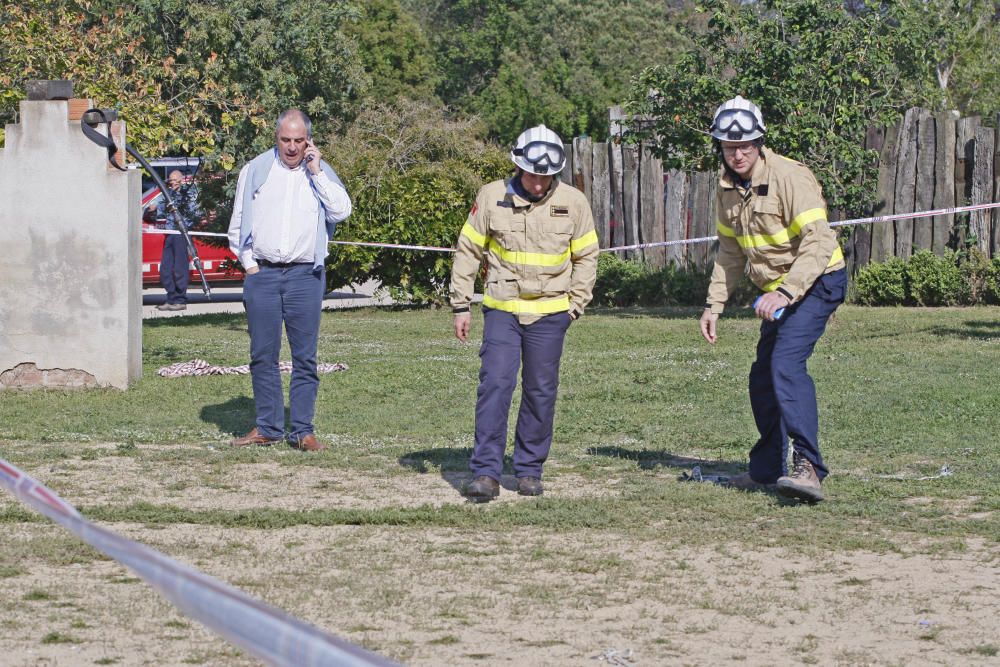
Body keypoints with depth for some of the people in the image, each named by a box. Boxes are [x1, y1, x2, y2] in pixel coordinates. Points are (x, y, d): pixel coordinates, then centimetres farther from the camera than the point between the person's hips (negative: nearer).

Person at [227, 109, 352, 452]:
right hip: (262, 274, 1)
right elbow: (238, 222, 12)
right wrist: (249, 264, 3)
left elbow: (342, 211, -6)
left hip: (305, 274, -1)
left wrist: (316, 173, -8)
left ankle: (302, 430, 2)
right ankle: (268, 427, 9)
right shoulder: (255, 170, 8)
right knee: (263, 355, 2)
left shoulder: (320, 172, 8)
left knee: (305, 356, -2)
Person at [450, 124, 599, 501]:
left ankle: (529, 469, 17)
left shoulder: (573, 202, 0)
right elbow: (468, 251, 4)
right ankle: (486, 472, -11)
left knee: (541, 392, 6)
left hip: (549, 314, 1)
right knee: (495, 385, -11)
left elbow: (586, 257, 11)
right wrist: (461, 305, 2)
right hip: (502, 310, -1)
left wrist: (575, 306, 4)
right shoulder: (492, 197, -3)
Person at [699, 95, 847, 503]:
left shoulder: (789, 177, -20)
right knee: (763, 378, 14)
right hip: (778, 291, 9)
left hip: (817, 282, -9)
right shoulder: (728, 188, 5)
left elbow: (818, 242, -27)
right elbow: (730, 251, 18)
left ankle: (808, 468, -35)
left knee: (786, 363, -27)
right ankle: (767, 470, 31)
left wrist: (785, 292, -34)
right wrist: (714, 304, 12)